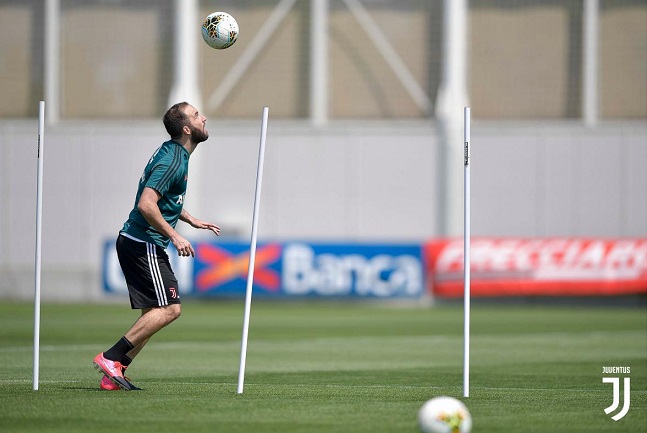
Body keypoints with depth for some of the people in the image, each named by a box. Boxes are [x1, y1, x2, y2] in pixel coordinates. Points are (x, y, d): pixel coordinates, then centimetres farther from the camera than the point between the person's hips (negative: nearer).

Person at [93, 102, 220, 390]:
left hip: (134, 244, 10)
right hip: (144, 244, -10)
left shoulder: (175, 154, 15)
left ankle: (113, 375, 4)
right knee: (169, 308, -13)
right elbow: (146, 205, -26)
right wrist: (174, 236, -21)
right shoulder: (172, 161, -17)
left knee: (154, 314, 9)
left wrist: (192, 221, 26)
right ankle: (110, 358, -15)